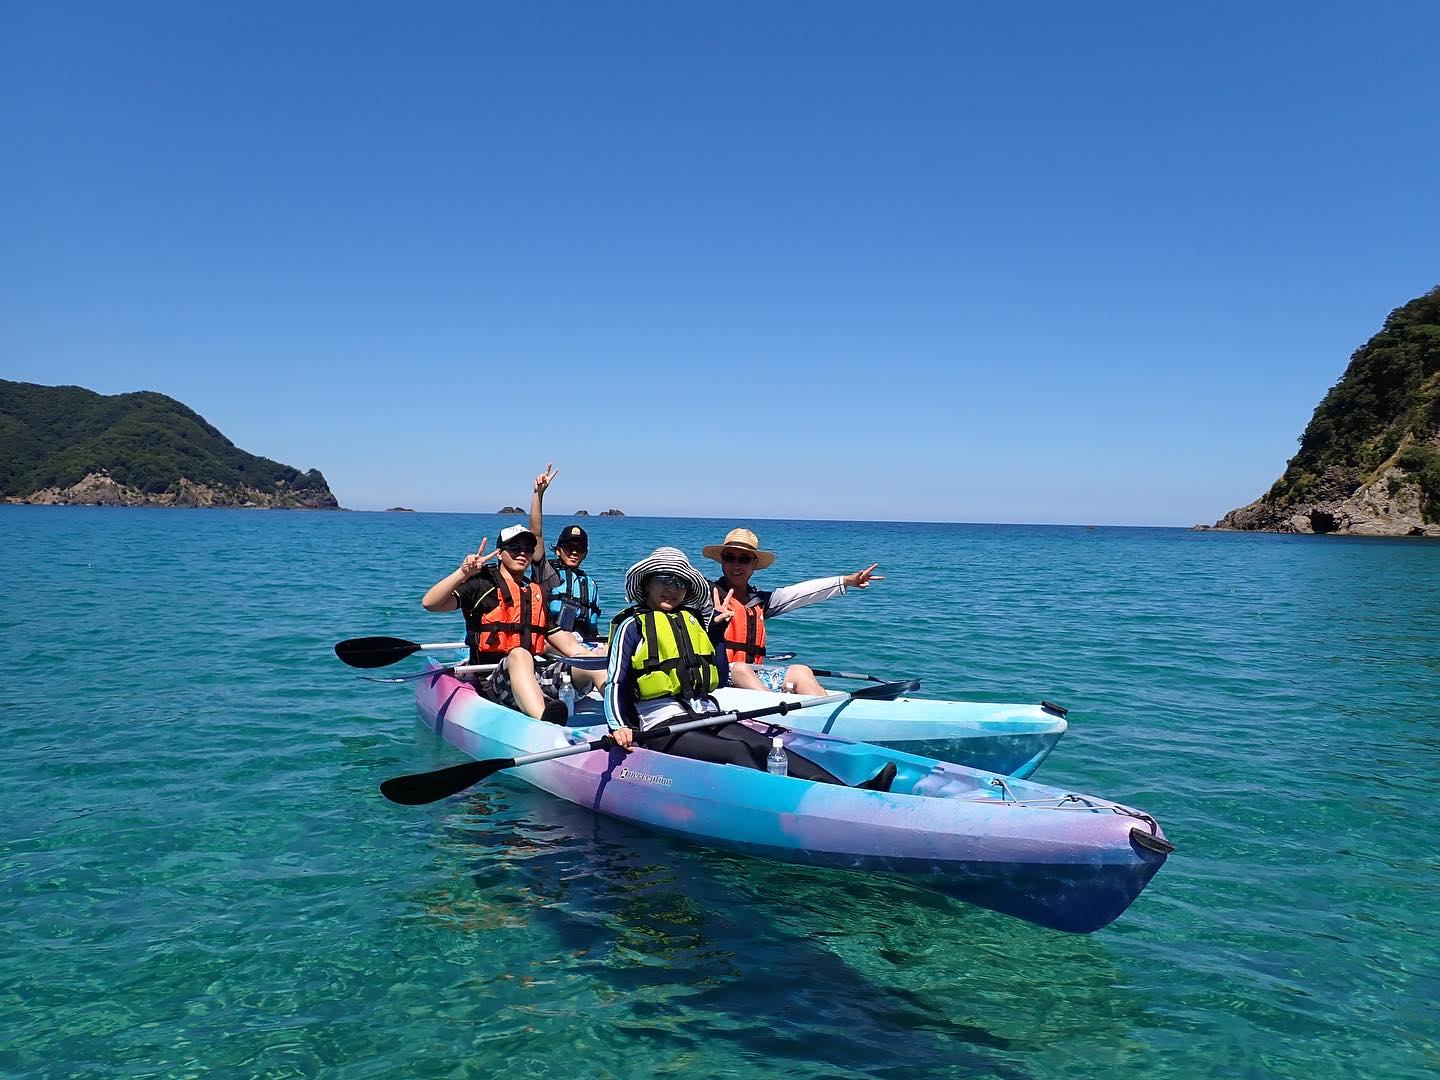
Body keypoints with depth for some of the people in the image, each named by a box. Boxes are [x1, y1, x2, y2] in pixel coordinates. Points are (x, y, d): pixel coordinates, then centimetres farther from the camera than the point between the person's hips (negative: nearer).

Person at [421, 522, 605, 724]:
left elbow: (566, 643, 20)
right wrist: (463, 573, -17)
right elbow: (430, 603, -6)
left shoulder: (538, 593, 23)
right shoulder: (482, 585, 7)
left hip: (536, 676, 6)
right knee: (519, 654, -40)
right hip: (492, 680, -6)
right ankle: (546, 726, -69)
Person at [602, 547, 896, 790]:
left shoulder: (694, 622, 22)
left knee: (764, 746, -21)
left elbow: (720, 679, 20)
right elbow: (615, 683, 1)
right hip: (663, 726, -4)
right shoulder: (633, 626, 7)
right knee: (736, 751, -30)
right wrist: (619, 726, -15)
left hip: (709, 717, 4)